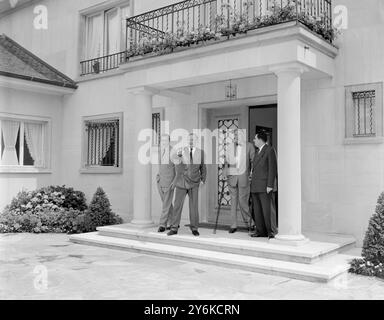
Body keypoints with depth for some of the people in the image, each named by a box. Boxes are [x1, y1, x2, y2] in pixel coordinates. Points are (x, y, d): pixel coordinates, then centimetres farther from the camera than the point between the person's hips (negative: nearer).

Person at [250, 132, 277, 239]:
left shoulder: (269, 150, -4)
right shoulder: (258, 152, 21)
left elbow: (273, 169, -10)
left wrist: (270, 185, -16)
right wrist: (252, 184, 15)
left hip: (264, 186, -8)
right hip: (255, 186, 8)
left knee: (266, 209, -10)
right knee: (257, 210, 5)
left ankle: (271, 231, -5)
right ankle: (260, 231, 9)